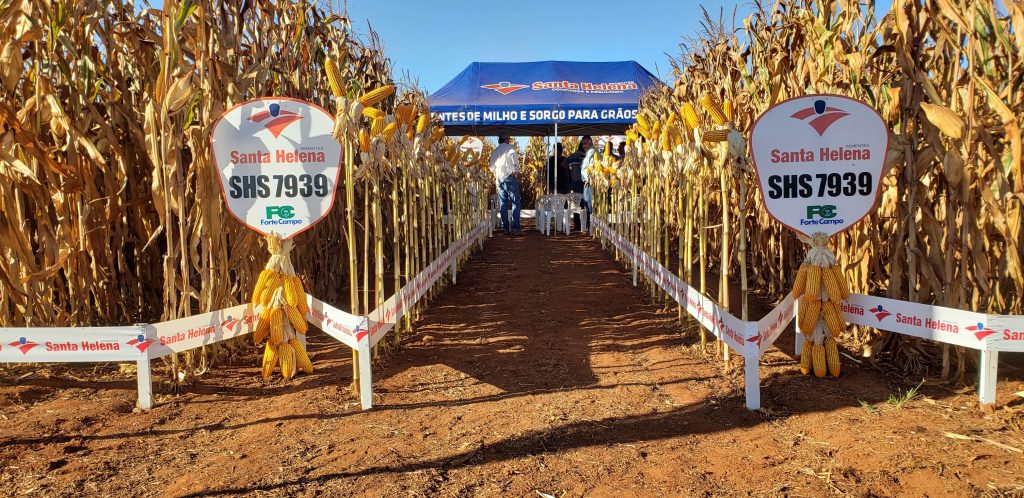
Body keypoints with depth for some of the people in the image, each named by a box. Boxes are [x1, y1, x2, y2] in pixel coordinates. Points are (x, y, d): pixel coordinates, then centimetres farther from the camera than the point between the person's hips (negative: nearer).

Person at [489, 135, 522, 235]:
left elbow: (492, 168, 17)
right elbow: (515, 162, -10)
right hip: (509, 178, -6)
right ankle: (515, 228, -11)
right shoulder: (510, 148, -2)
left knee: (503, 204, 9)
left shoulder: (494, 152, 14)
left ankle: (505, 228, 8)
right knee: (515, 202, -4)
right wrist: (515, 171, 4)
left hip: (499, 180, 6)